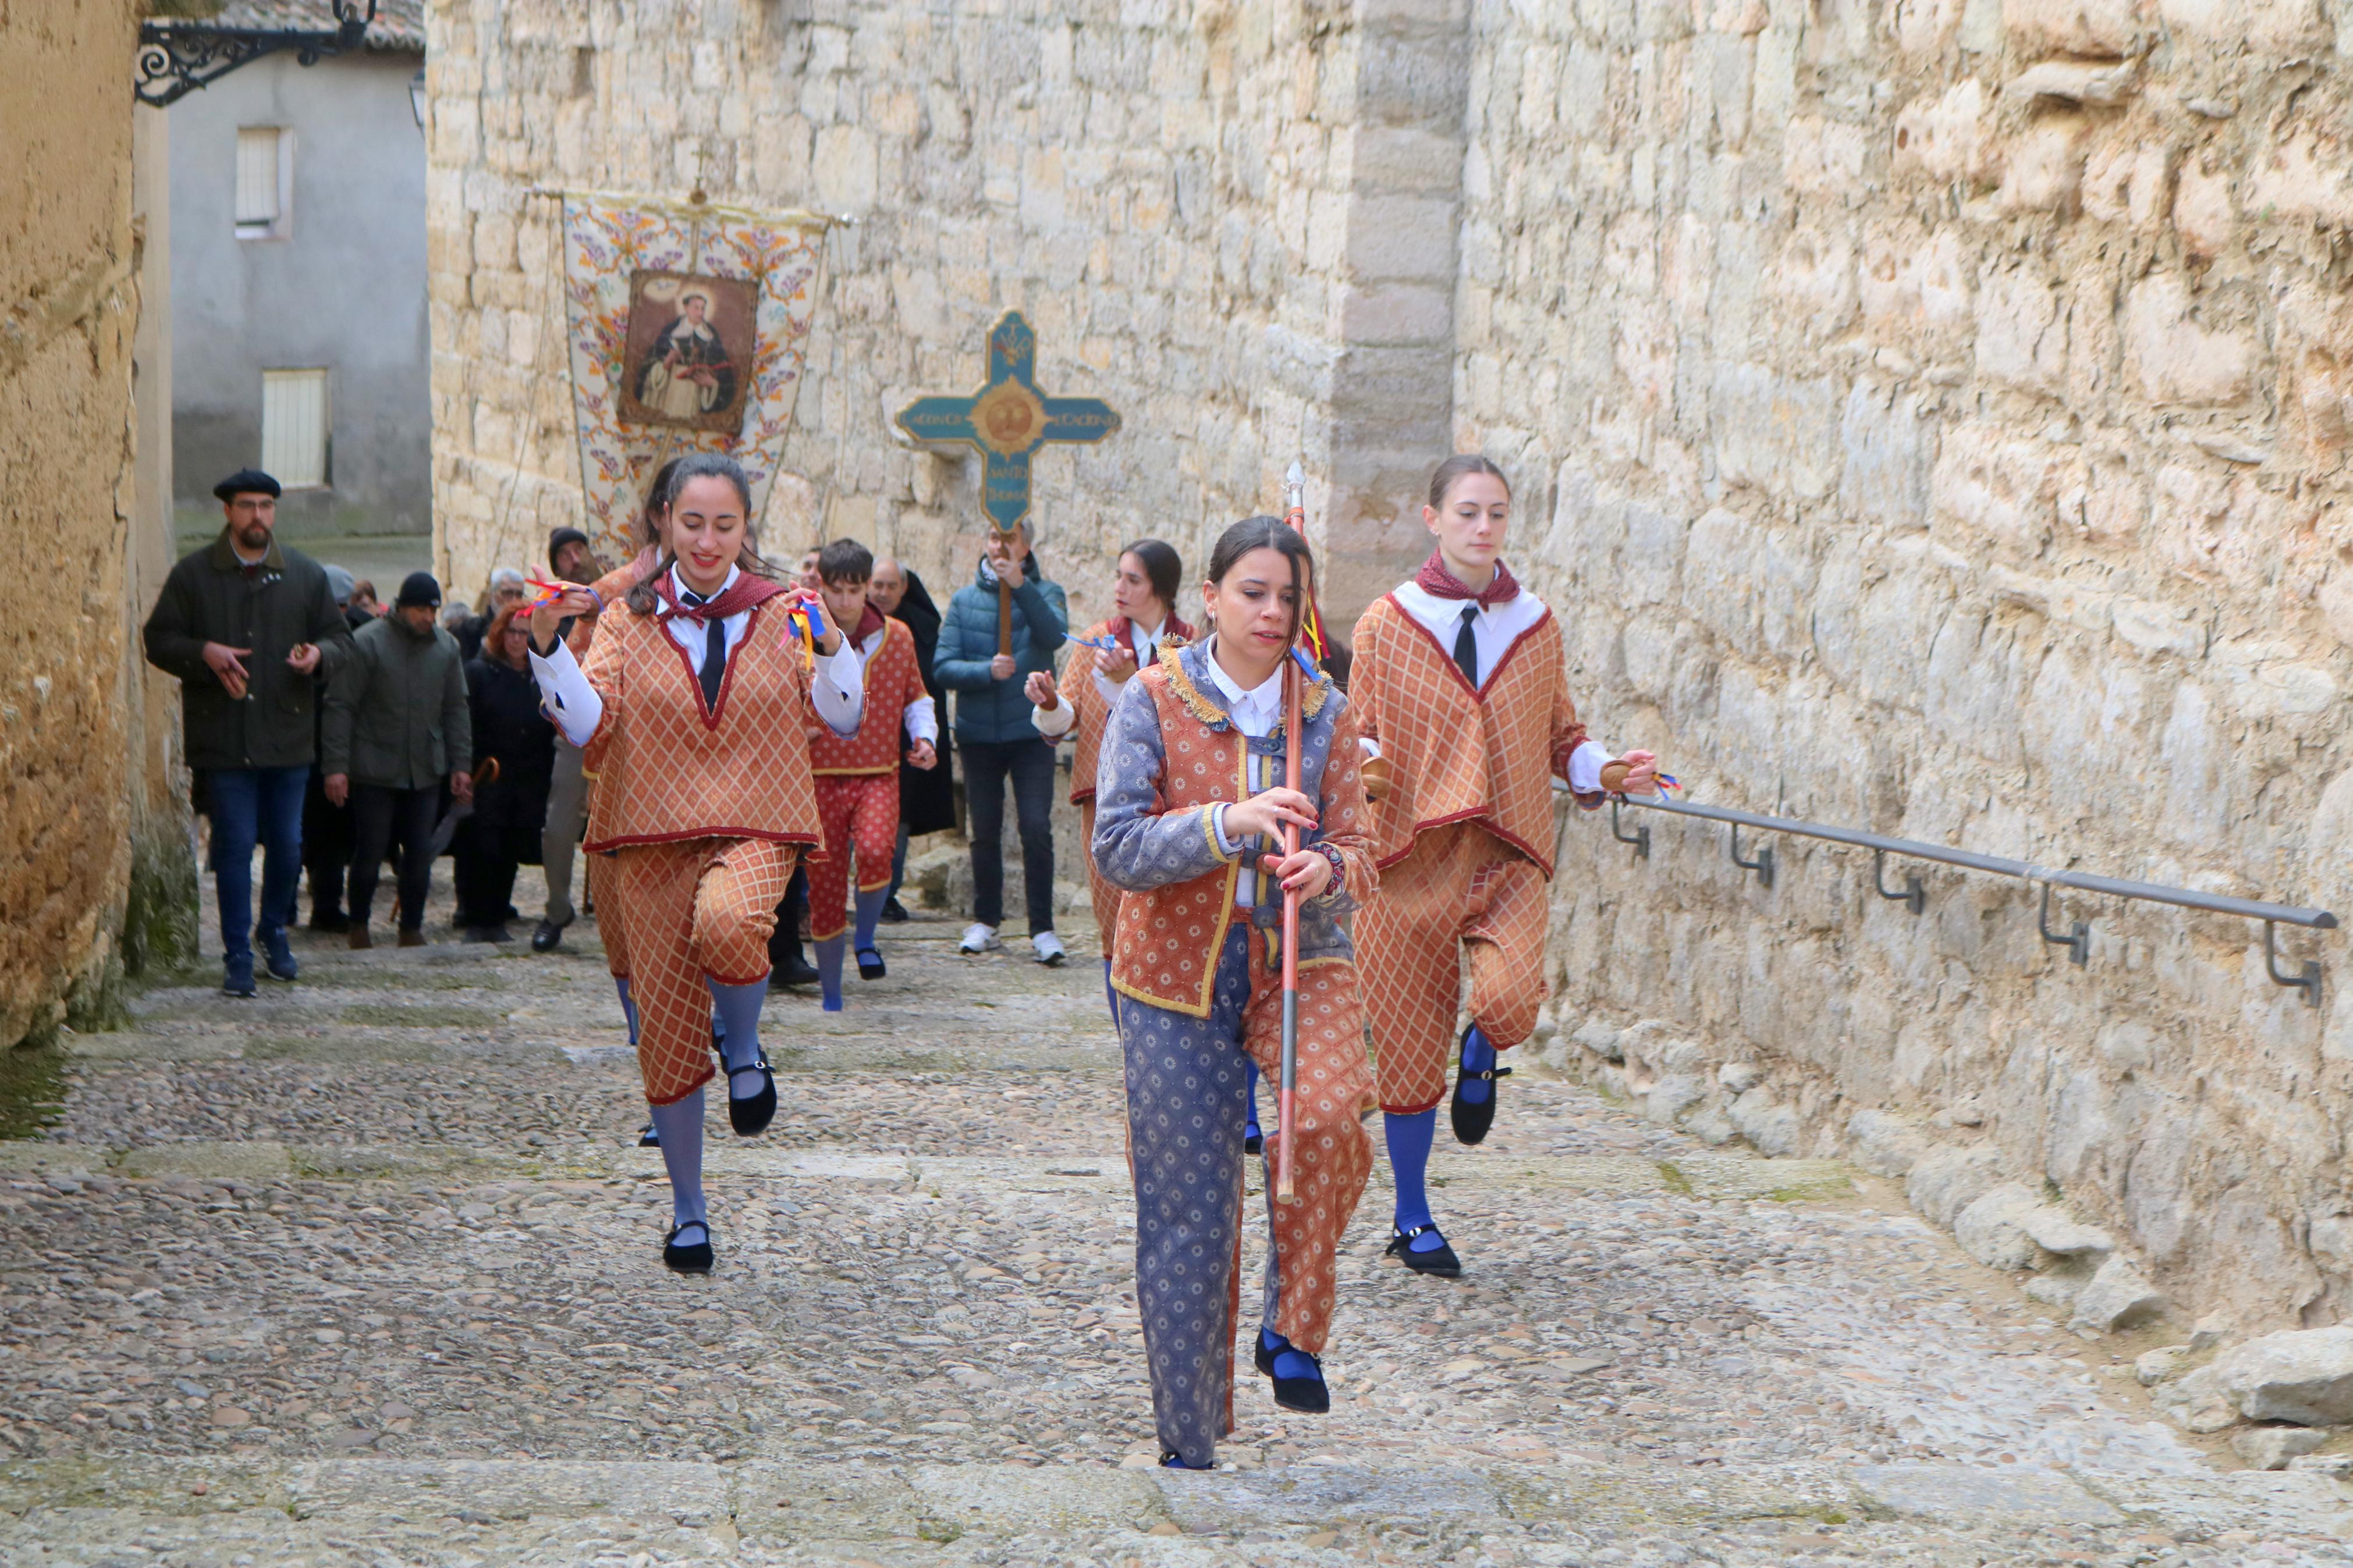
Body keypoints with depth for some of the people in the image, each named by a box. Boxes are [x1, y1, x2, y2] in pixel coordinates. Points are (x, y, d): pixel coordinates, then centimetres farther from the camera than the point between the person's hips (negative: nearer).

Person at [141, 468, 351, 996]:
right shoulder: (193, 574, 3)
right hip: (223, 739, -2)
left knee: (288, 845, 7)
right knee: (234, 848, -2)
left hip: (288, 737, 2)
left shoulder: (307, 575, 8)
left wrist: (319, 654, -9)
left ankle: (274, 930, 31)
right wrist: (204, 654, -15)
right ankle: (238, 957, 5)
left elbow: (340, 638, 14)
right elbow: (158, 639, 3)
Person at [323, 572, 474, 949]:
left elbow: (456, 710, 13)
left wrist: (461, 765, 7)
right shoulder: (367, 643, -9)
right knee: (370, 853, 2)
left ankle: (412, 928, 16)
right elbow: (340, 706, -9)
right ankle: (359, 926, 18)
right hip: (374, 772, -4)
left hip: (426, 772, 4)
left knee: (420, 854, 4)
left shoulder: (446, 646, 7)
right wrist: (336, 766, -14)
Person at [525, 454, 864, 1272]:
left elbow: (841, 719, 0)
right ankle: (689, 1211, 23)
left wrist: (831, 648, -17)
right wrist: (547, 646, -19)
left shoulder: (781, 610, 5)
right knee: (666, 1029, 4)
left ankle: (744, 1050, -3)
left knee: (728, 922, -37)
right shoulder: (629, 617, 4)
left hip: (755, 828, -1)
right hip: (653, 834, 1)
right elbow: (589, 723, -6)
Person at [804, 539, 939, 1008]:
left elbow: (916, 697, 17)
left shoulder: (896, 637, 4)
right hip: (821, 778, 0)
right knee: (825, 889, 3)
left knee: (875, 850, -29)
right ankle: (831, 997, 20)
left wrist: (924, 736, 0)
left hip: (878, 775, 0)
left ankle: (866, 939, -1)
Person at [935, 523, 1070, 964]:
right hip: (978, 733, 2)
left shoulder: (1044, 592, 2)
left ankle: (1042, 928, -5)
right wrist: (987, 671, -18)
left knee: (1037, 828, -11)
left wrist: (1020, 585, -28)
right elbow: (943, 666, -1)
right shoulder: (965, 600, 7)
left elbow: (1054, 635, -20)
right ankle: (985, 922, 22)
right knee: (985, 832, 9)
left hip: (1031, 732, -2)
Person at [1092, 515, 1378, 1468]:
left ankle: (1294, 1326, -4)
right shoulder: (1153, 700, -4)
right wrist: (1230, 825, -26)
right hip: (1177, 967, -1)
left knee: (1327, 1117, -28)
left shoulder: (1324, 710, 3)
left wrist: (1325, 871, -21)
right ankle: (1190, 1441, 15)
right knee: (1187, 1211, 1)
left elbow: (1357, 854, 2)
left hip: (1301, 956, 1)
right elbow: (1116, 848, -12)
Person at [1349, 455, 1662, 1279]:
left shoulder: (1537, 626, 10)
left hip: (1509, 850, 1)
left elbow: (1561, 737, 19)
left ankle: (1480, 1055, 13)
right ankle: (1412, 1218, 21)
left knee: (1511, 996, -26)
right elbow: (1358, 734, 7)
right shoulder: (1387, 624, 3)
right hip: (1411, 846, -1)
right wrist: (1363, 768, -15)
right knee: (1408, 1037, 3)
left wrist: (1602, 771, -1)